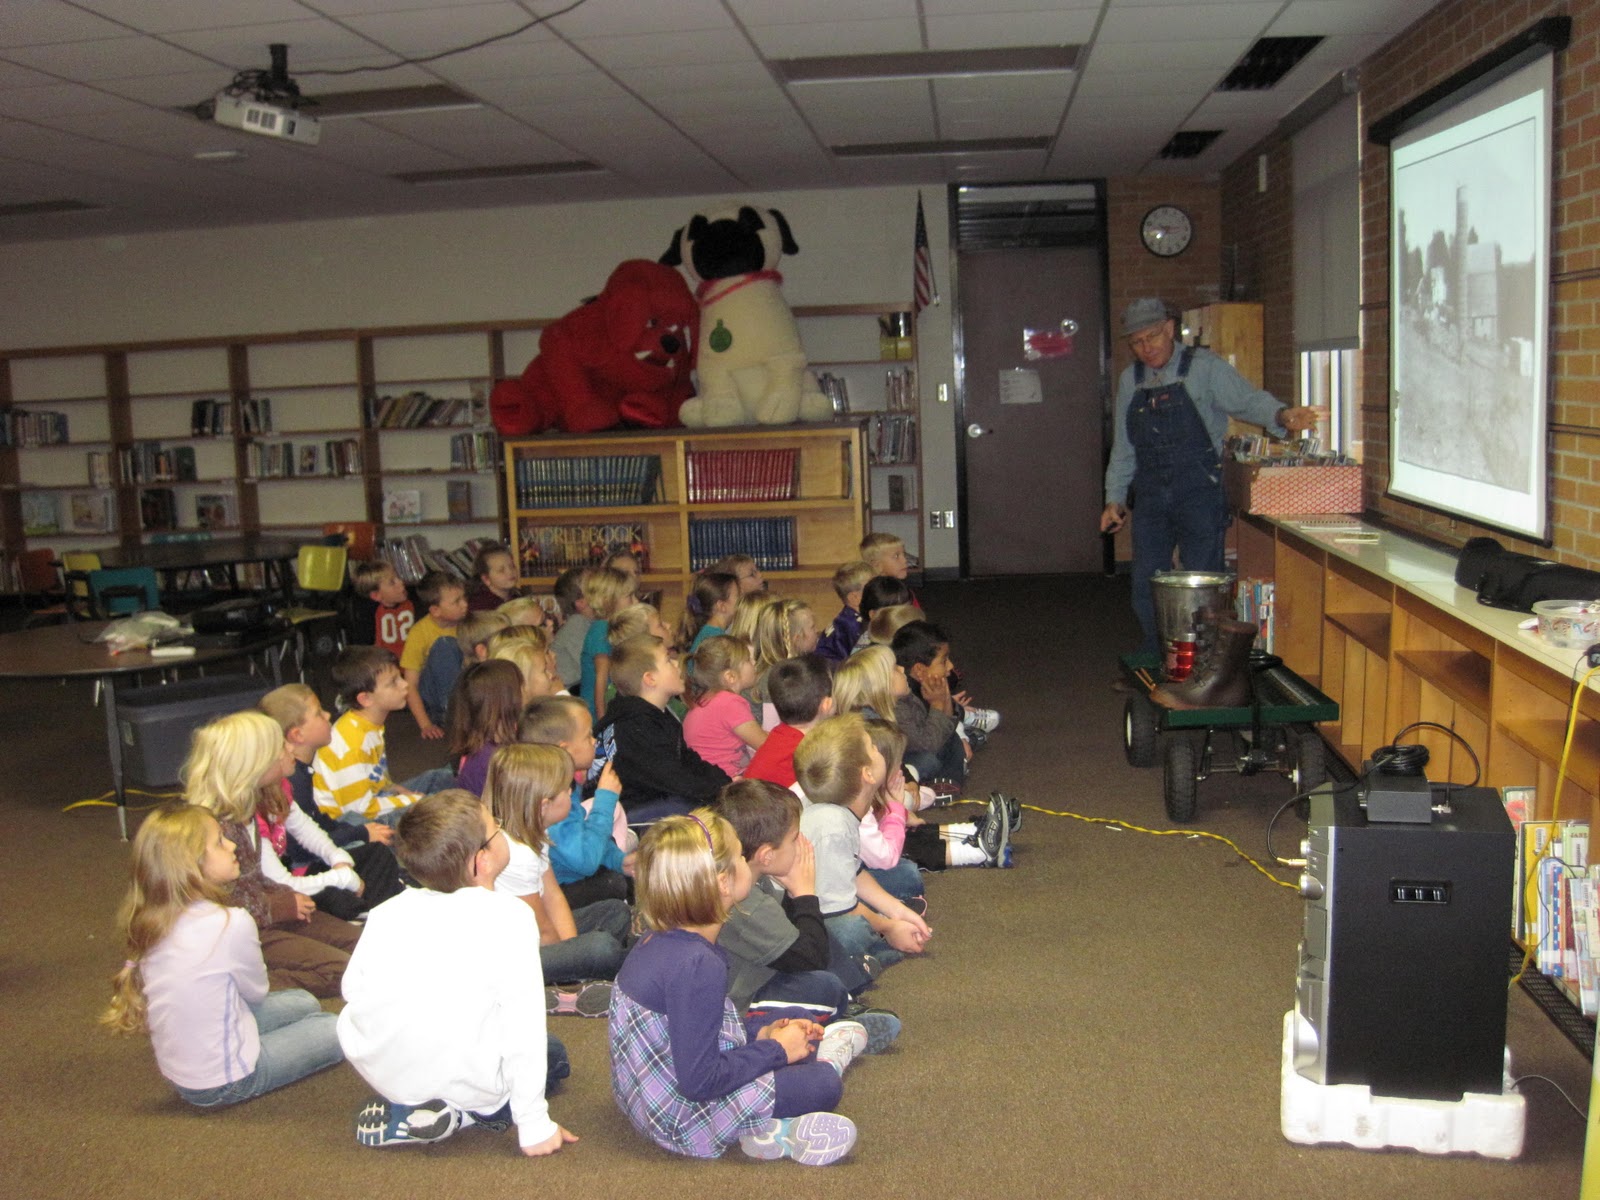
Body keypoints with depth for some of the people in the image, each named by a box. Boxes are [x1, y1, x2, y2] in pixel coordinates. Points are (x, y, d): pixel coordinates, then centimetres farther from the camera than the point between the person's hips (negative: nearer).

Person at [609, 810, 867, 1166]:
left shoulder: (659, 941, -1)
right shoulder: (698, 965, -30)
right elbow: (699, 1081, -29)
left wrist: (758, 1033, 4)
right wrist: (776, 1049, -16)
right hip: (682, 1119, -10)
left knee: (794, 1017, 21)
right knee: (824, 1084, -4)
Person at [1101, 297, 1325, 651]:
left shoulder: (1203, 368, -3)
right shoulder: (1130, 380, 13)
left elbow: (1248, 400, -16)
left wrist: (1281, 415, -36)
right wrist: (1115, 498, 15)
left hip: (1198, 492, -5)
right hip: (1150, 498, 5)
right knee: (1146, 585, 8)